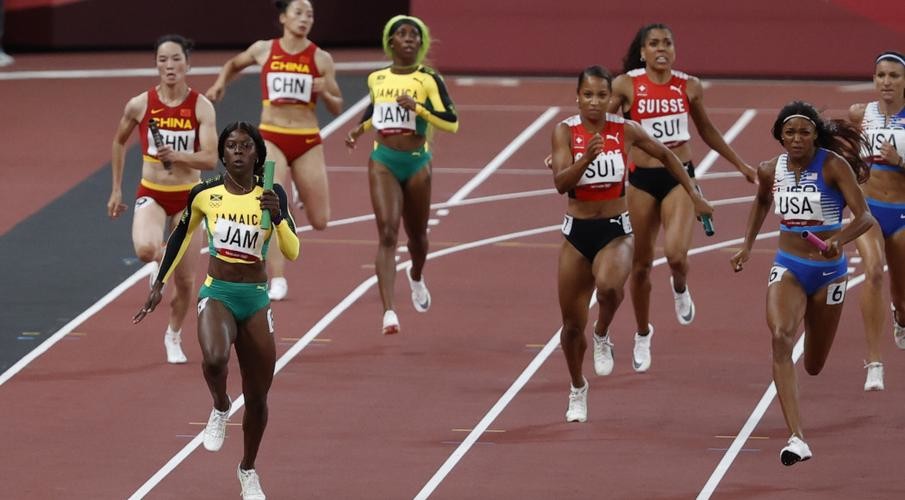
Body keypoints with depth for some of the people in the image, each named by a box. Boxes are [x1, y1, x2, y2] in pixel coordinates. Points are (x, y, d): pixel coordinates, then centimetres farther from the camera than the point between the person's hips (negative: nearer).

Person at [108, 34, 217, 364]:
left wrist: (177, 155, -33)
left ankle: (174, 336, 34)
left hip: (188, 196, 0)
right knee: (145, 249, -33)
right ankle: (160, 260, 5)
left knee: (185, 280, 7)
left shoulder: (201, 107, -10)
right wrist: (116, 189, 12)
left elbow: (210, 159, -16)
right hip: (151, 194, 0)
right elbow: (119, 142, 11)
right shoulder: (140, 105, -7)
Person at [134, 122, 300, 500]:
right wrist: (159, 285, 13)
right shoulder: (204, 194, -2)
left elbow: (292, 252, -6)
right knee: (214, 359, -35)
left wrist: (277, 216, -22)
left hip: (257, 299, 1)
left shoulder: (272, 195, -3)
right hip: (217, 294, -1)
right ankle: (220, 409, -1)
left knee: (257, 397, 8)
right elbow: (180, 237, 13)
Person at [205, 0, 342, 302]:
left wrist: (325, 93, -15)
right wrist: (220, 84, 6)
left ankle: (305, 195, 42)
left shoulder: (321, 59, 0)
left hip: (307, 141, 1)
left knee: (319, 222, 6)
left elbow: (337, 109, 5)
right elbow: (234, 64, 24)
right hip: (271, 138, -1)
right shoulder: (264, 50, 3)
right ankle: (277, 281, -15)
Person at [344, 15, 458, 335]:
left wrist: (417, 107, -22)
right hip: (383, 162, 1)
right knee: (387, 233, -15)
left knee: (416, 235, 16)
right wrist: (360, 128, 11)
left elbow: (451, 122, -12)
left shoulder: (428, 80, -5)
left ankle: (416, 277, 52)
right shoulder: (376, 79, 6)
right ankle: (388, 311, -23)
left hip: (416, 162, -1)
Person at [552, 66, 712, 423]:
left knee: (608, 286, -35)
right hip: (577, 231, 1)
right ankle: (577, 389, 33)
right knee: (572, 323, 7)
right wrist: (587, 157, -33)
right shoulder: (566, 131, -6)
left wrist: (694, 196, 15)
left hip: (616, 231, -1)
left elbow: (666, 156, 13)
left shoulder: (625, 130, -4)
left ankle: (602, 336, -3)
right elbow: (561, 183, -18)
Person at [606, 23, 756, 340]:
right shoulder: (627, 85, -5)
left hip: (680, 176, 0)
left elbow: (707, 131, 16)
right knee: (641, 264, 8)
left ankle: (680, 288, 16)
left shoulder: (689, 86, 2)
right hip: (642, 179, 0)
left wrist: (739, 164, 23)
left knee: (676, 255, -21)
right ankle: (642, 333, 29)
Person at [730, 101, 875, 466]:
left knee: (814, 366, 14)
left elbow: (865, 216, -23)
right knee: (781, 339, -28)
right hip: (787, 267, 1)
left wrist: (839, 240, -41)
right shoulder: (770, 171, -2)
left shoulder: (834, 165, -15)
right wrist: (747, 246, 15)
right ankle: (796, 439, -35)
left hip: (828, 270, -1)